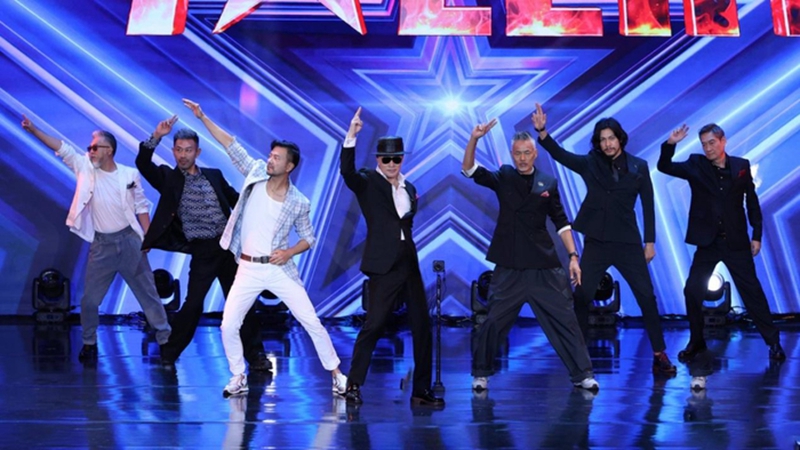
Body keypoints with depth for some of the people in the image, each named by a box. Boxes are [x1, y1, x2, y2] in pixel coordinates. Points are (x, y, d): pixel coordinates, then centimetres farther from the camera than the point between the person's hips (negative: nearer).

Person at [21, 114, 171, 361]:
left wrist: (147, 237, -3)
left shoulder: (130, 174, -4)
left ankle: (165, 338, 15)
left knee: (148, 292, 6)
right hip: (101, 245, 2)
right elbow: (62, 148, -6)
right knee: (89, 299, 5)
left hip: (129, 240, -2)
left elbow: (141, 206, 2)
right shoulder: (86, 168, -1)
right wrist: (33, 129, -13)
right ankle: (89, 343, 22)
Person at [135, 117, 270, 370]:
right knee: (193, 304, -8)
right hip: (202, 252, -3)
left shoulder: (214, 176, 11)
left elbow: (236, 200, 17)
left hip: (228, 246, 3)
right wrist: (156, 136, -25)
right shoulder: (168, 178, 2)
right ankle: (168, 354, 9)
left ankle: (255, 355, 15)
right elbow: (142, 163, -13)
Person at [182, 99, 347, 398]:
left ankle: (336, 374, 10)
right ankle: (239, 378, 15)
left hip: (280, 269, -2)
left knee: (311, 322, -3)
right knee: (228, 326, -4)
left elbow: (309, 238, 6)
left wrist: (289, 252, -13)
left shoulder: (299, 203, -5)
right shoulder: (256, 173, -1)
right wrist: (203, 118, -3)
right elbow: (231, 144, 0)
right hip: (248, 270, 2)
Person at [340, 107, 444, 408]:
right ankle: (353, 385, 4)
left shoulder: (409, 188, 15)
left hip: (409, 265, 6)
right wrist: (351, 136, -33)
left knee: (422, 326, 7)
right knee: (373, 326, -8)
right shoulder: (368, 182, -2)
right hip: (384, 267, -6)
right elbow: (346, 171, -23)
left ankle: (421, 390, 15)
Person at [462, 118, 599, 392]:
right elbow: (469, 170, -8)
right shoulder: (503, 178, 4)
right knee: (493, 322, 3)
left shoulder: (548, 183, 6)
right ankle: (481, 374, 19)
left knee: (564, 320, 1)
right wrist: (474, 139, -23)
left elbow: (561, 223, 9)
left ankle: (582, 375, 8)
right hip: (509, 268, -1)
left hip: (545, 267, 1)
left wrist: (573, 256, 1)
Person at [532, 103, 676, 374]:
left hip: (628, 242, 0)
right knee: (581, 296, 0)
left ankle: (660, 354, 9)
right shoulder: (590, 164, 1)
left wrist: (650, 241, 0)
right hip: (596, 242, 1)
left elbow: (648, 206, 3)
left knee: (647, 296, 0)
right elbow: (559, 154, -11)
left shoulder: (638, 167, 0)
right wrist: (542, 132, -26)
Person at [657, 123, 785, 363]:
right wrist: (670, 144, -28)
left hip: (736, 242, -1)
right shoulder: (696, 165, -1)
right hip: (707, 242, 1)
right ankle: (696, 341, 15)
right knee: (692, 291, -2)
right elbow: (664, 167, -10)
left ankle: (773, 341, 10)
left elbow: (752, 201, 5)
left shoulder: (741, 165, 0)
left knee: (752, 291, 0)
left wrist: (757, 235, 3)